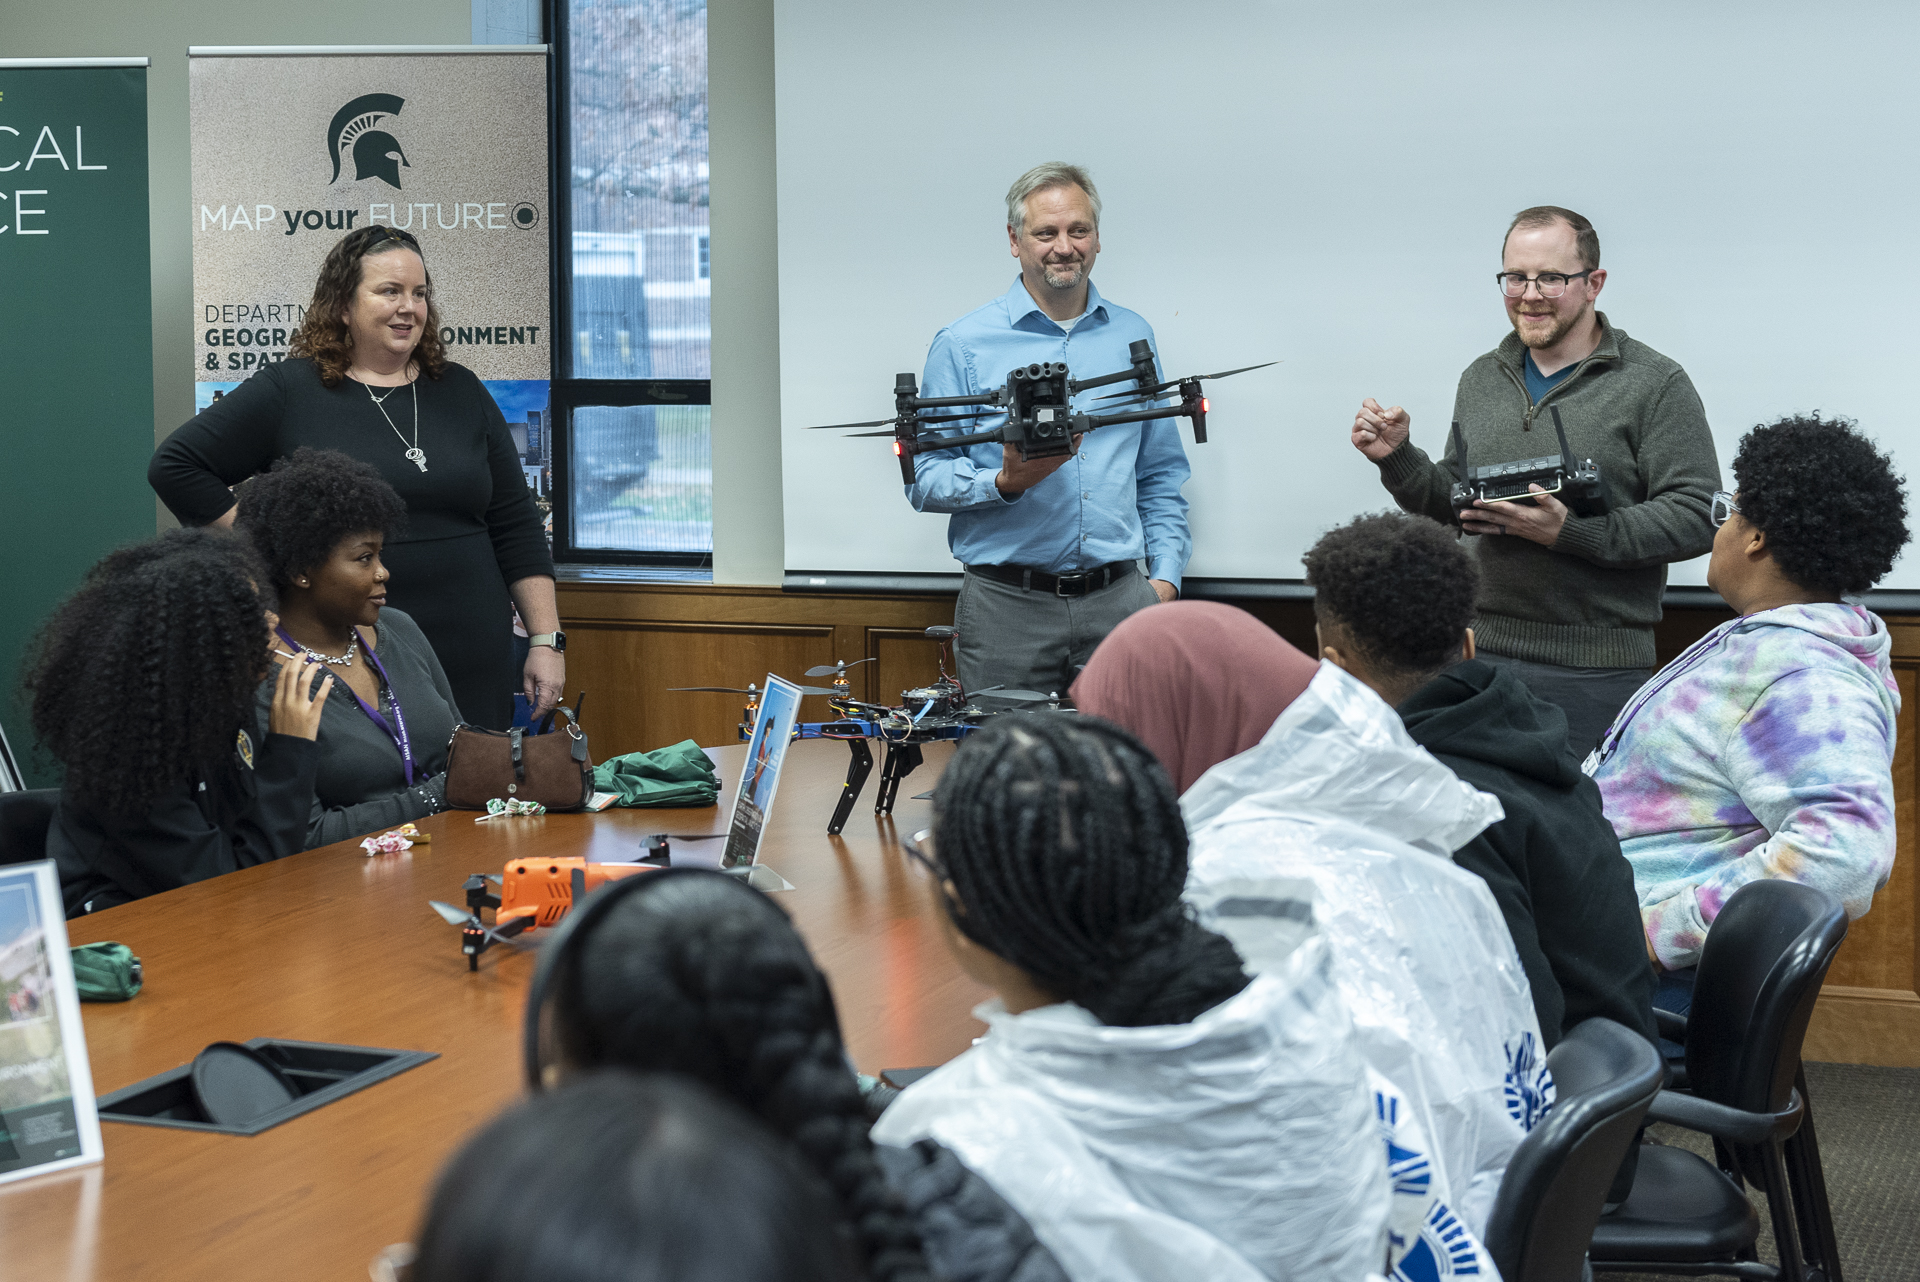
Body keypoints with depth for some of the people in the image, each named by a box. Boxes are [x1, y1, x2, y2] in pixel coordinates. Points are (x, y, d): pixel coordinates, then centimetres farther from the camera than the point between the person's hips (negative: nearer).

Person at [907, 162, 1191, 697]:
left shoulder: (1133, 337, 13)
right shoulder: (964, 344, 2)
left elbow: (1161, 476, 17)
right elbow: (923, 480, -1)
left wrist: (1166, 576, 6)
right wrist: (1005, 482, -17)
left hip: (1119, 599, 3)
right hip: (1007, 606, -2)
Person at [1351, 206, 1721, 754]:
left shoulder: (1655, 385, -5)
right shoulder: (1481, 379, 13)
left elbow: (1696, 518, -13)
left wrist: (1569, 532, -21)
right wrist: (1399, 460, 1)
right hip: (1483, 650, 5)